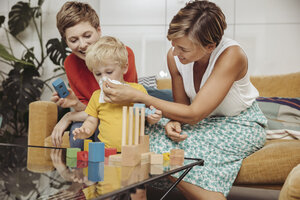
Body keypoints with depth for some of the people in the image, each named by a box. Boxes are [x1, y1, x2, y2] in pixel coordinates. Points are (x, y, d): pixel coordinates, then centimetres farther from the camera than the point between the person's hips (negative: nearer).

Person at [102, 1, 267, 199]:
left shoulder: (231, 55, -29)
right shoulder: (175, 56, -13)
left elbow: (193, 114, -30)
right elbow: (182, 105, 1)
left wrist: (137, 96, -31)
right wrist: (173, 122, -24)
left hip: (242, 124, -5)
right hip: (206, 121, 6)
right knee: (156, 135, -22)